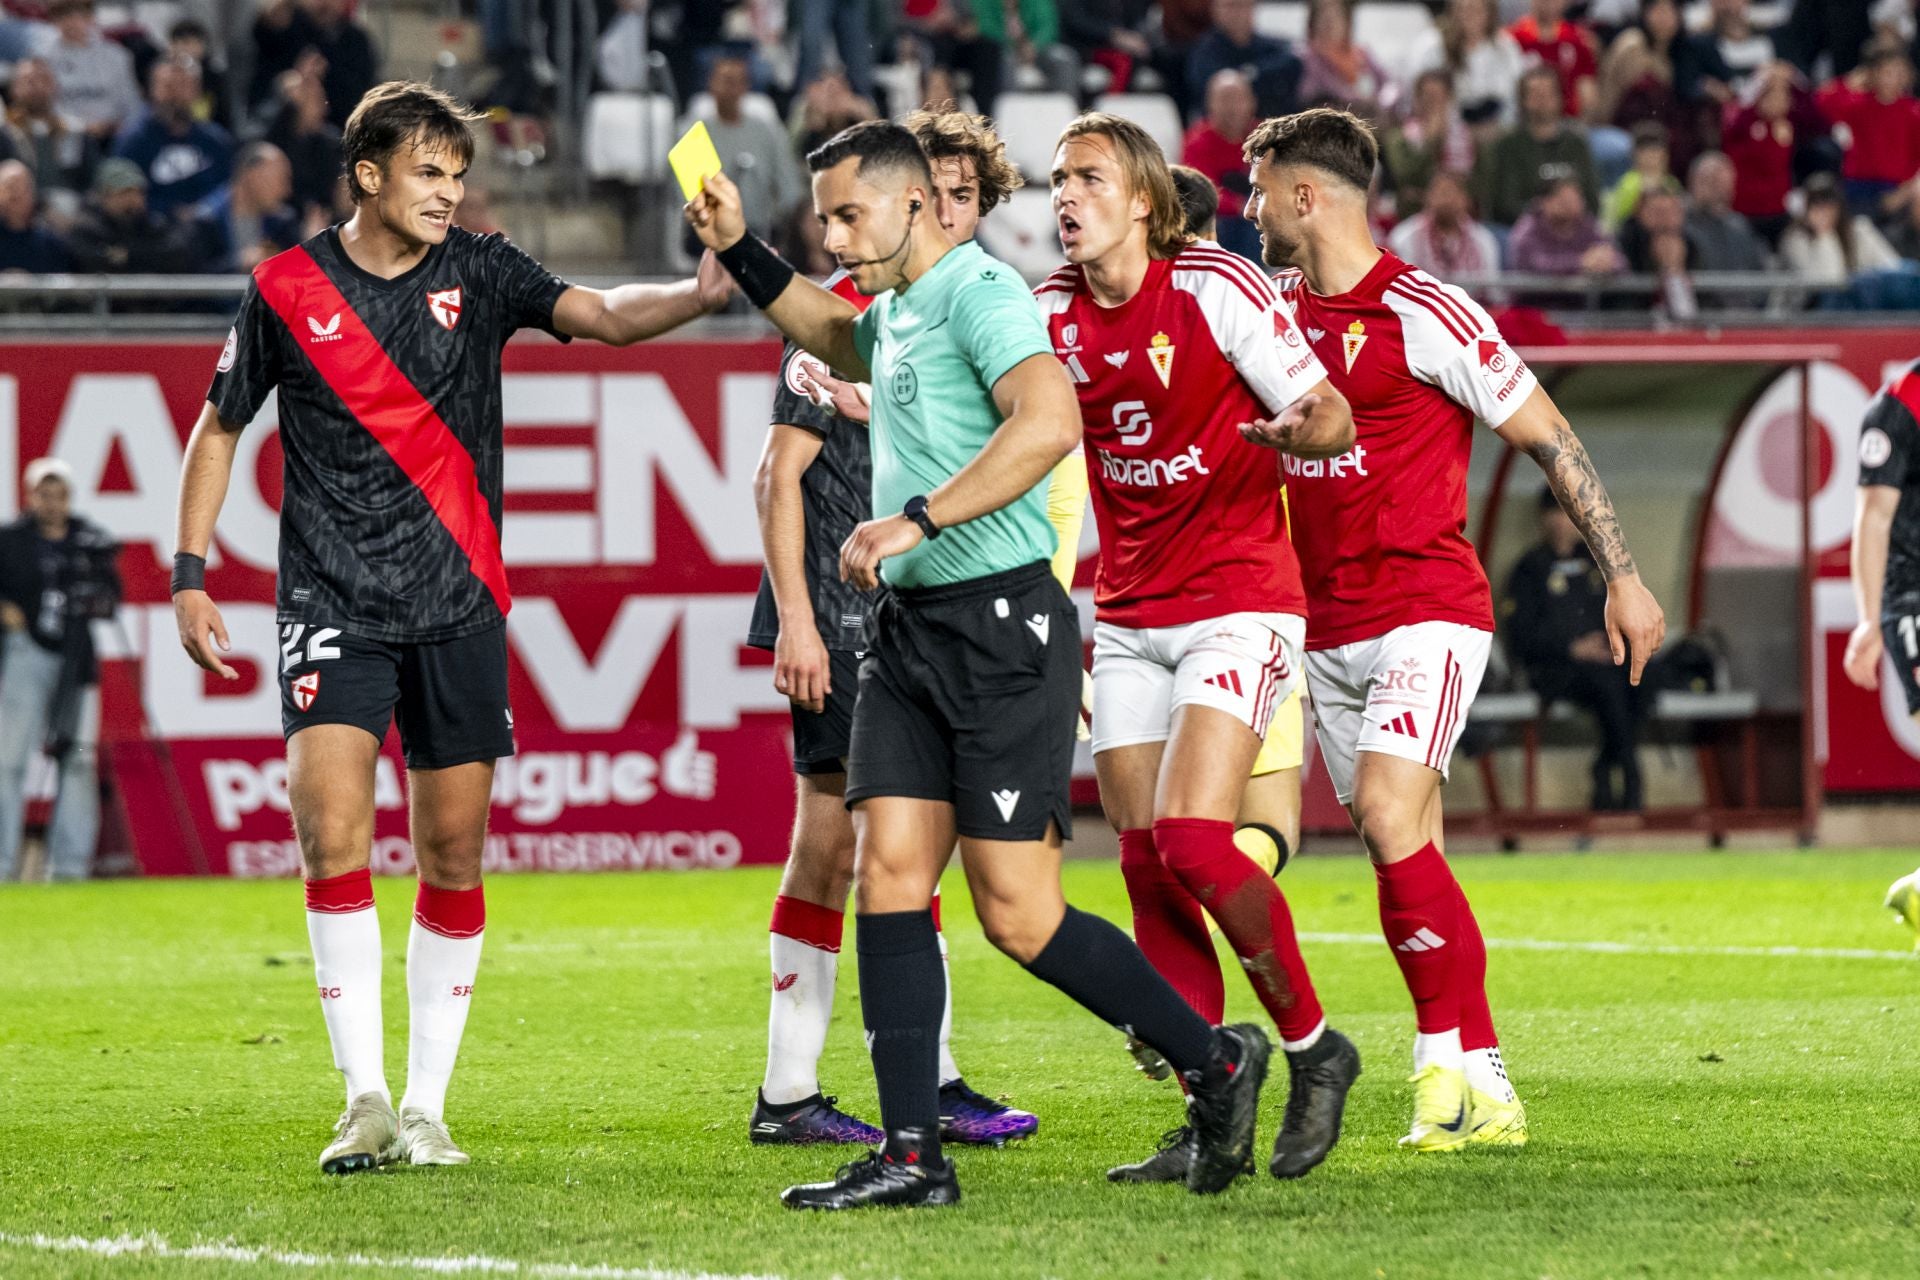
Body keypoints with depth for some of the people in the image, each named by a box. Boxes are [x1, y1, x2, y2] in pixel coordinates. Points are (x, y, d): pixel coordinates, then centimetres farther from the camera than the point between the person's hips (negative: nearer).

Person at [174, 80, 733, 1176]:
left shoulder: (478, 273, 3)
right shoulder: (287, 289, 1)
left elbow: (604, 316, -11)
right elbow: (221, 427, 11)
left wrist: (701, 293, -30)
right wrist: (190, 573, 5)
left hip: (458, 609, 2)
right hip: (333, 607, -2)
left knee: (455, 856, 3)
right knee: (333, 836, -17)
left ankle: (426, 1108, 13)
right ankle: (366, 1099, -10)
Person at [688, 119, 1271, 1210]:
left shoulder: (979, 292, -12)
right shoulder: (895, 311, 17)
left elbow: (1049, 419, -30)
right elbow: (833, 335, 43)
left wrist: (915, 521, -30)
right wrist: (741, 251, 31)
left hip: (1003, 624, -9)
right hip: (911, 630, 9)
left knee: (1018, 914, -8)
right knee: (888, 873, -2)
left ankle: (1217, 1060, 10)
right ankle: (913, 1155, -3)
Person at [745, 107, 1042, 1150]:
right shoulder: (844, 313, -8)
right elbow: (780, 472, -12)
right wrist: (794, 616, -17)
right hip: (839, 623, -8)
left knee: (832, 847, 8)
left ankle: (789, 1094, 10)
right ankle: (931, 1085, -8)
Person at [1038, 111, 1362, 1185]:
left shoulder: (1217, 288, -11)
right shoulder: (1054, 315, 4)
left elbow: (1334, 417, -9)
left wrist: (1307, 429, -32)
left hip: (1239, 601, -6)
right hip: (1128, 615, 6)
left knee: (1193, 842, -19)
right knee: (1147, 868, -1)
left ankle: (1314, 1047, 1)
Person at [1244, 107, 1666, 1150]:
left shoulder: (1423, 313, -10)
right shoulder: (1274, 308, 10)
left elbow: (1547, 438, -5)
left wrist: (1621, 575, -6)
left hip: (1426, 608, -7)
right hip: (1323, 626, 7)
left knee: (1390, 820, -23)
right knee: (1407, 861, 4)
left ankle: (1457, 1061, -19)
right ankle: (1479, 1092, 6)